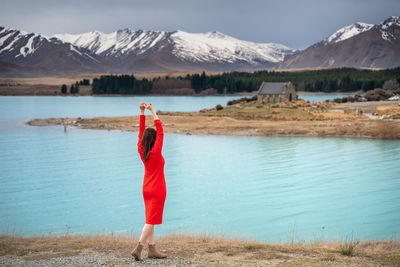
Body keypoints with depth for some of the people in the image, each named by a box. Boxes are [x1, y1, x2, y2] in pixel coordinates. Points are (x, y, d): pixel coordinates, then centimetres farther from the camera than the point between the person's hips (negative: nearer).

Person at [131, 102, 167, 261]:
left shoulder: (141, 151, -2)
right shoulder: (156, 152, -18)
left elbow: (141, 131, 4)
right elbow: (160, 131, -16)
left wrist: (142, 112, 4)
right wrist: (153, 112, -14)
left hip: (147, 189, 7)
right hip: (157, 190, -7)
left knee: (150, 220, 11)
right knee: (152, 220, -5)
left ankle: (152, 249, 15)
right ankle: (138, 248, -10)